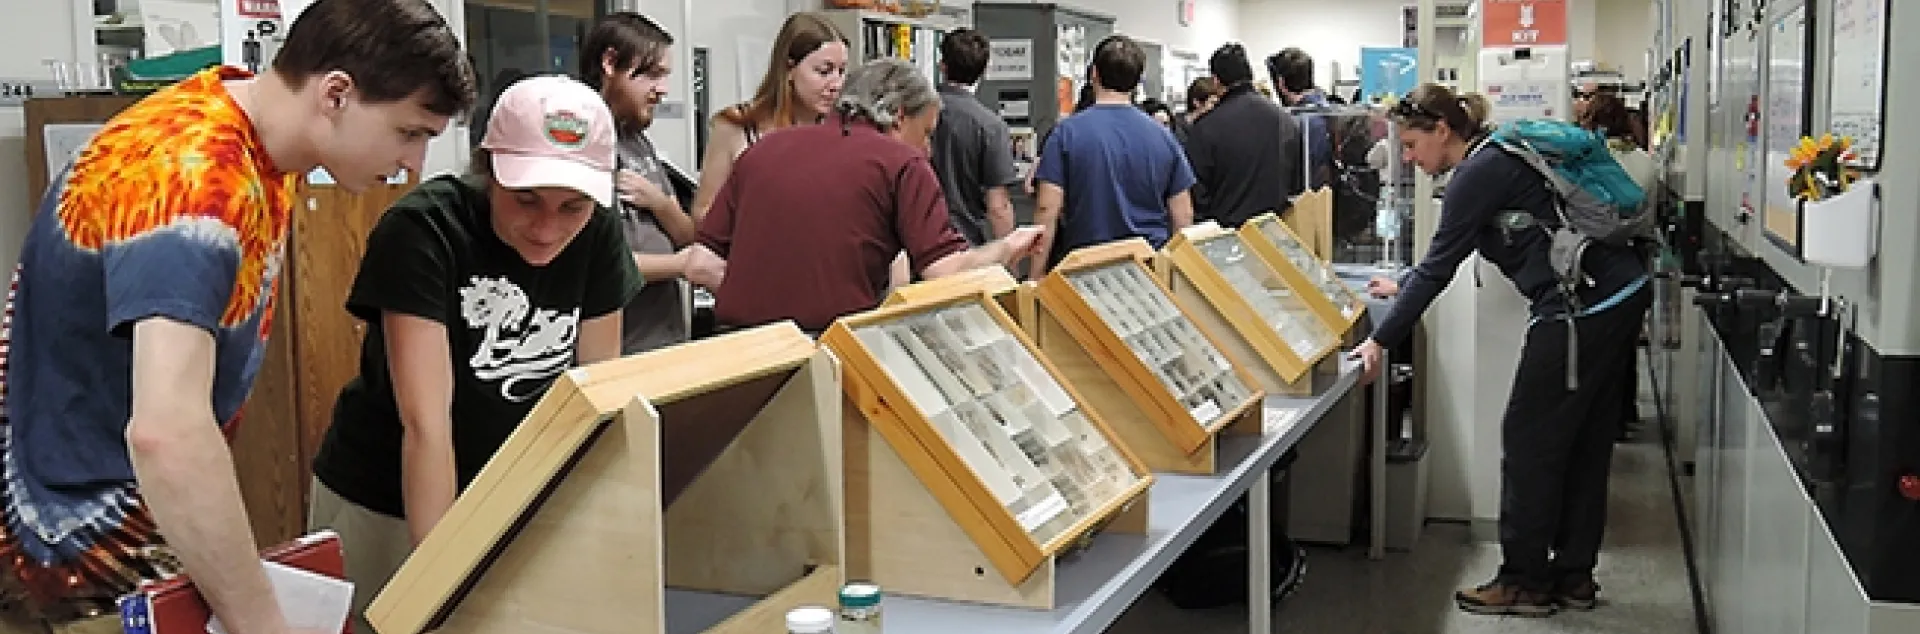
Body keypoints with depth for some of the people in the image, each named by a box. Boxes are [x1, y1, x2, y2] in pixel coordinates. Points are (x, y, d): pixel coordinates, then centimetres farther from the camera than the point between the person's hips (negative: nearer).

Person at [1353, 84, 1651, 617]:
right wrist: (1405, 285, 36)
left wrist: (1380, 341, -9)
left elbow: (1439, 266, -13)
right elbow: (1446, 258, 28)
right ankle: (1573, 577, 23)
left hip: (1581, 309, -10)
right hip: (1621, 293, 10)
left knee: (1530, 441, 0)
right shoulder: (1499, 158, 17)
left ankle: (1526, 582, 9)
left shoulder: (1476, 175, -12)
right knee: (1584, 443, 14)